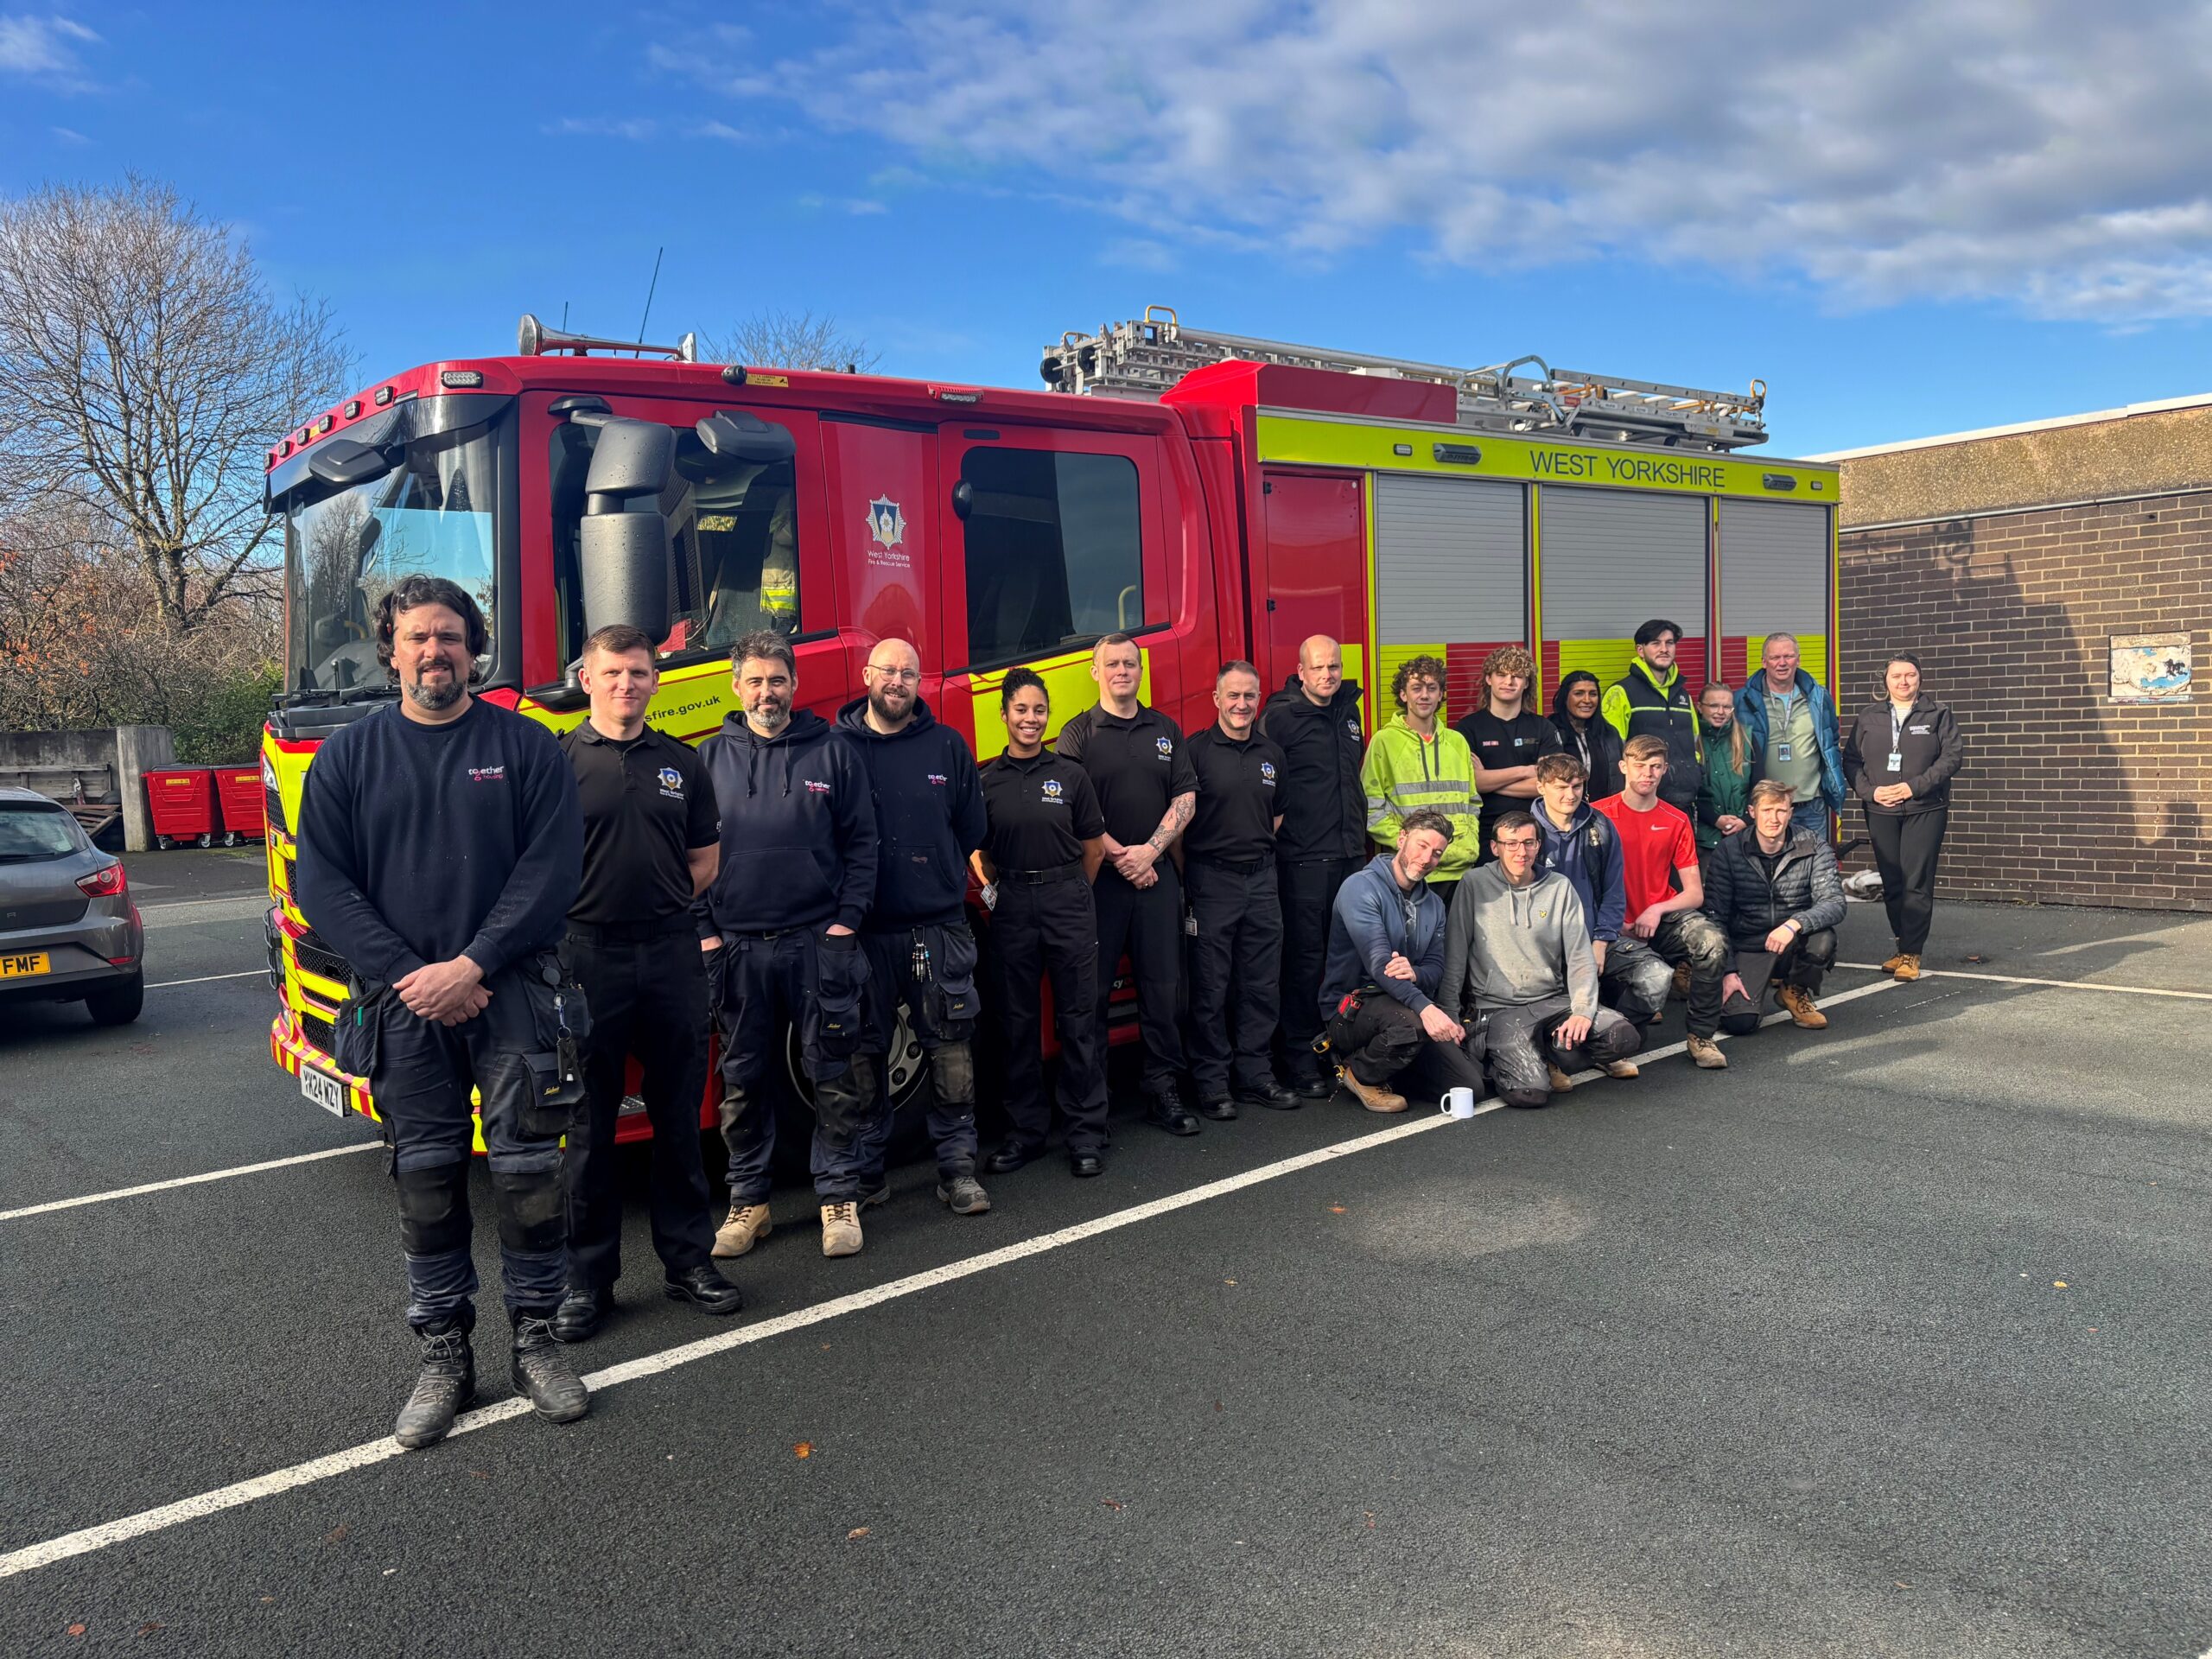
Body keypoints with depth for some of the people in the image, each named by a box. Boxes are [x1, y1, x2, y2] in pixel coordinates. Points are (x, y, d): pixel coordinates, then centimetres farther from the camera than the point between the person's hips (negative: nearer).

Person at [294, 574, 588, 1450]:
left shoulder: (526, 746, 2)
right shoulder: (348, 756, 7)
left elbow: (552, 869, -6)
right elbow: (322, 882, 1)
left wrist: (472, 964, -15)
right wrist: (410, 977, -11)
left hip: (514, 996, -1)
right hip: (404, 1008, 1)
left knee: (528, 1173, 1)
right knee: (426, 1182, 6)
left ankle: (537, 1338, 16)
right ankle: (444, 1357, 18)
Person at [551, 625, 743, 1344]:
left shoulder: (682, 763, 10)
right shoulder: (558, 761, 1)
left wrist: (656, 904, 2)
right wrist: (597, 906, -6)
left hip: (672, 953, 3)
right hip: (587, 955, -3)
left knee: (679, 1114, 10)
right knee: (588, 1123, 5)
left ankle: (689, 1258, 22)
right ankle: (588, 1278, 16)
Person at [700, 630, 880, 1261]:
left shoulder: (832, 749, 5)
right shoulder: (710, 758, 8)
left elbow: (861, 841, 4)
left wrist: (848, 919, -4)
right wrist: (704, 929, 0)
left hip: (820, 942, -1)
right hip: (739, 947, 1)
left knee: (836, 1077, 2)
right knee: (743, 1080, 8)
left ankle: (840, 1197, 13)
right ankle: (748, 1202, 20)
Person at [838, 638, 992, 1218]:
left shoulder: (948, 746, 8)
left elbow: (971, 830, 13)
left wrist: (939, 880, 10)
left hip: (939, 927, 1)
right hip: (863, 928, -1)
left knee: (951, 1049, 1)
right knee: (864, 1052, 7)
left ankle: (957, 1168, 11)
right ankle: (865, 1173, 18)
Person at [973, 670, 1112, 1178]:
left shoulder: (1071, 775, 3)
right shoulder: (987, 780, 4)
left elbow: (1093, 847, 9)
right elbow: (977, 850, 11)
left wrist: (1069, 894, 7)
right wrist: (994, 885, -2)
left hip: (1068, 901, -1)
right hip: (1012, 907, 1)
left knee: (1078, 1018, 1)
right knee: (1018, 1021, 7)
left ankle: (1087, 1133, 9)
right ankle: (1025, 1130, 19)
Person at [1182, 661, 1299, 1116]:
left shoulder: (1272, 754, 11)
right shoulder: (1196, 750, -4)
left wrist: (1260, 854, 9)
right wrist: (1185, 877, -6)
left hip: (1261, 878, 5)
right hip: (1211, 880, -5)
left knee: (1262, 984, 9)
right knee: (1211, 988, 0)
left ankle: (1256, 1074, 19)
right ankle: (1212, 1083, 8)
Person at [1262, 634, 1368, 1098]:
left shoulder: (1348, 712, 15)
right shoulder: (1281, 716, -6)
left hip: (1351, 856, 6)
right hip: (1304, 862, -6)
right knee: (1305, 960, -3)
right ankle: (1300, 1063, 4)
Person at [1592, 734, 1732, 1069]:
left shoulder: (1676, 821, 9)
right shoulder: (1601, 815, -3)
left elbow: (1695, 893, 7)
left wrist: (1658, 909, -11)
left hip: (1664, 919, 4)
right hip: (1618, 928, -4)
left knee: (1712, 942, -28)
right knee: (1655, 978, -31)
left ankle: (1702, 1036, -7)